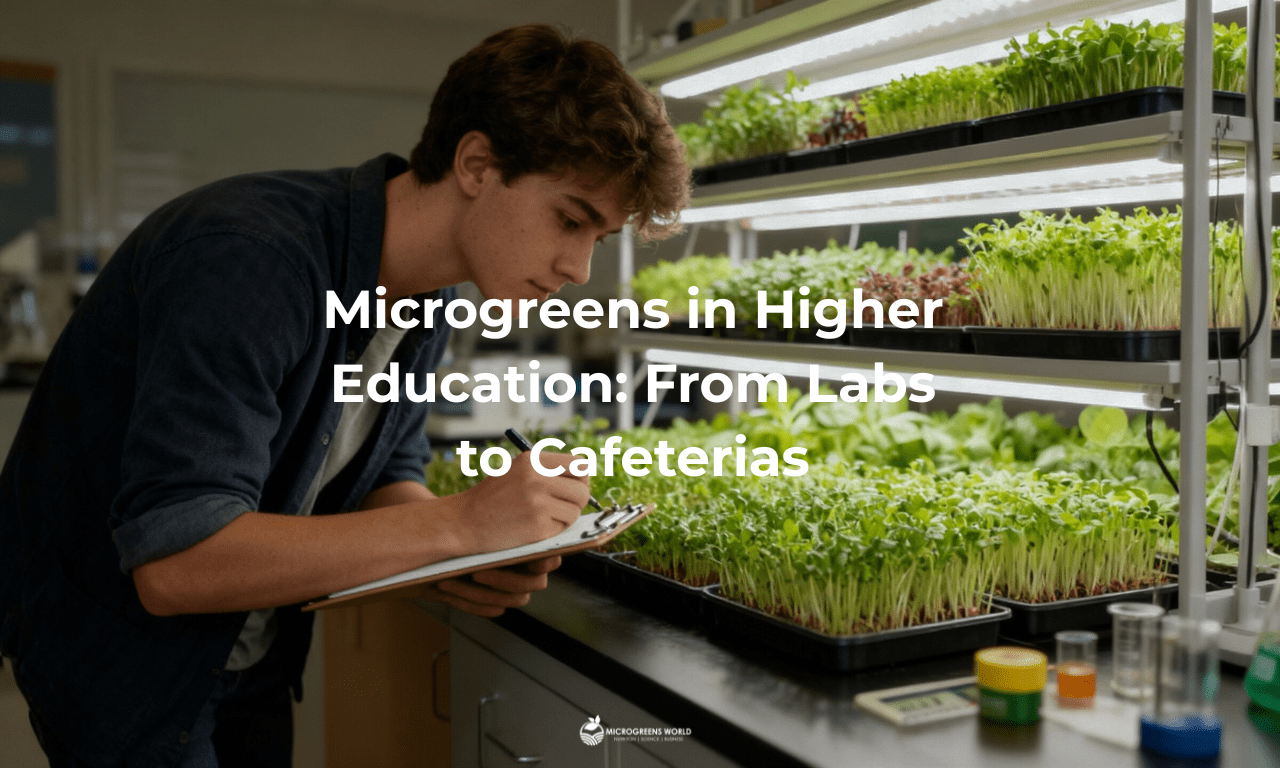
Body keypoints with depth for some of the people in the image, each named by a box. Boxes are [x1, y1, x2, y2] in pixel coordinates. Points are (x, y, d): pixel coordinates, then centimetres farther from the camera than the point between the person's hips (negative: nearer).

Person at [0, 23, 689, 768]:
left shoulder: (426, 293, -5)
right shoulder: (246, 259, -32)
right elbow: (175, 561, -36)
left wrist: (460, 561, -18)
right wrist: (457, 523, -36)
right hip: (118, 653, -7)